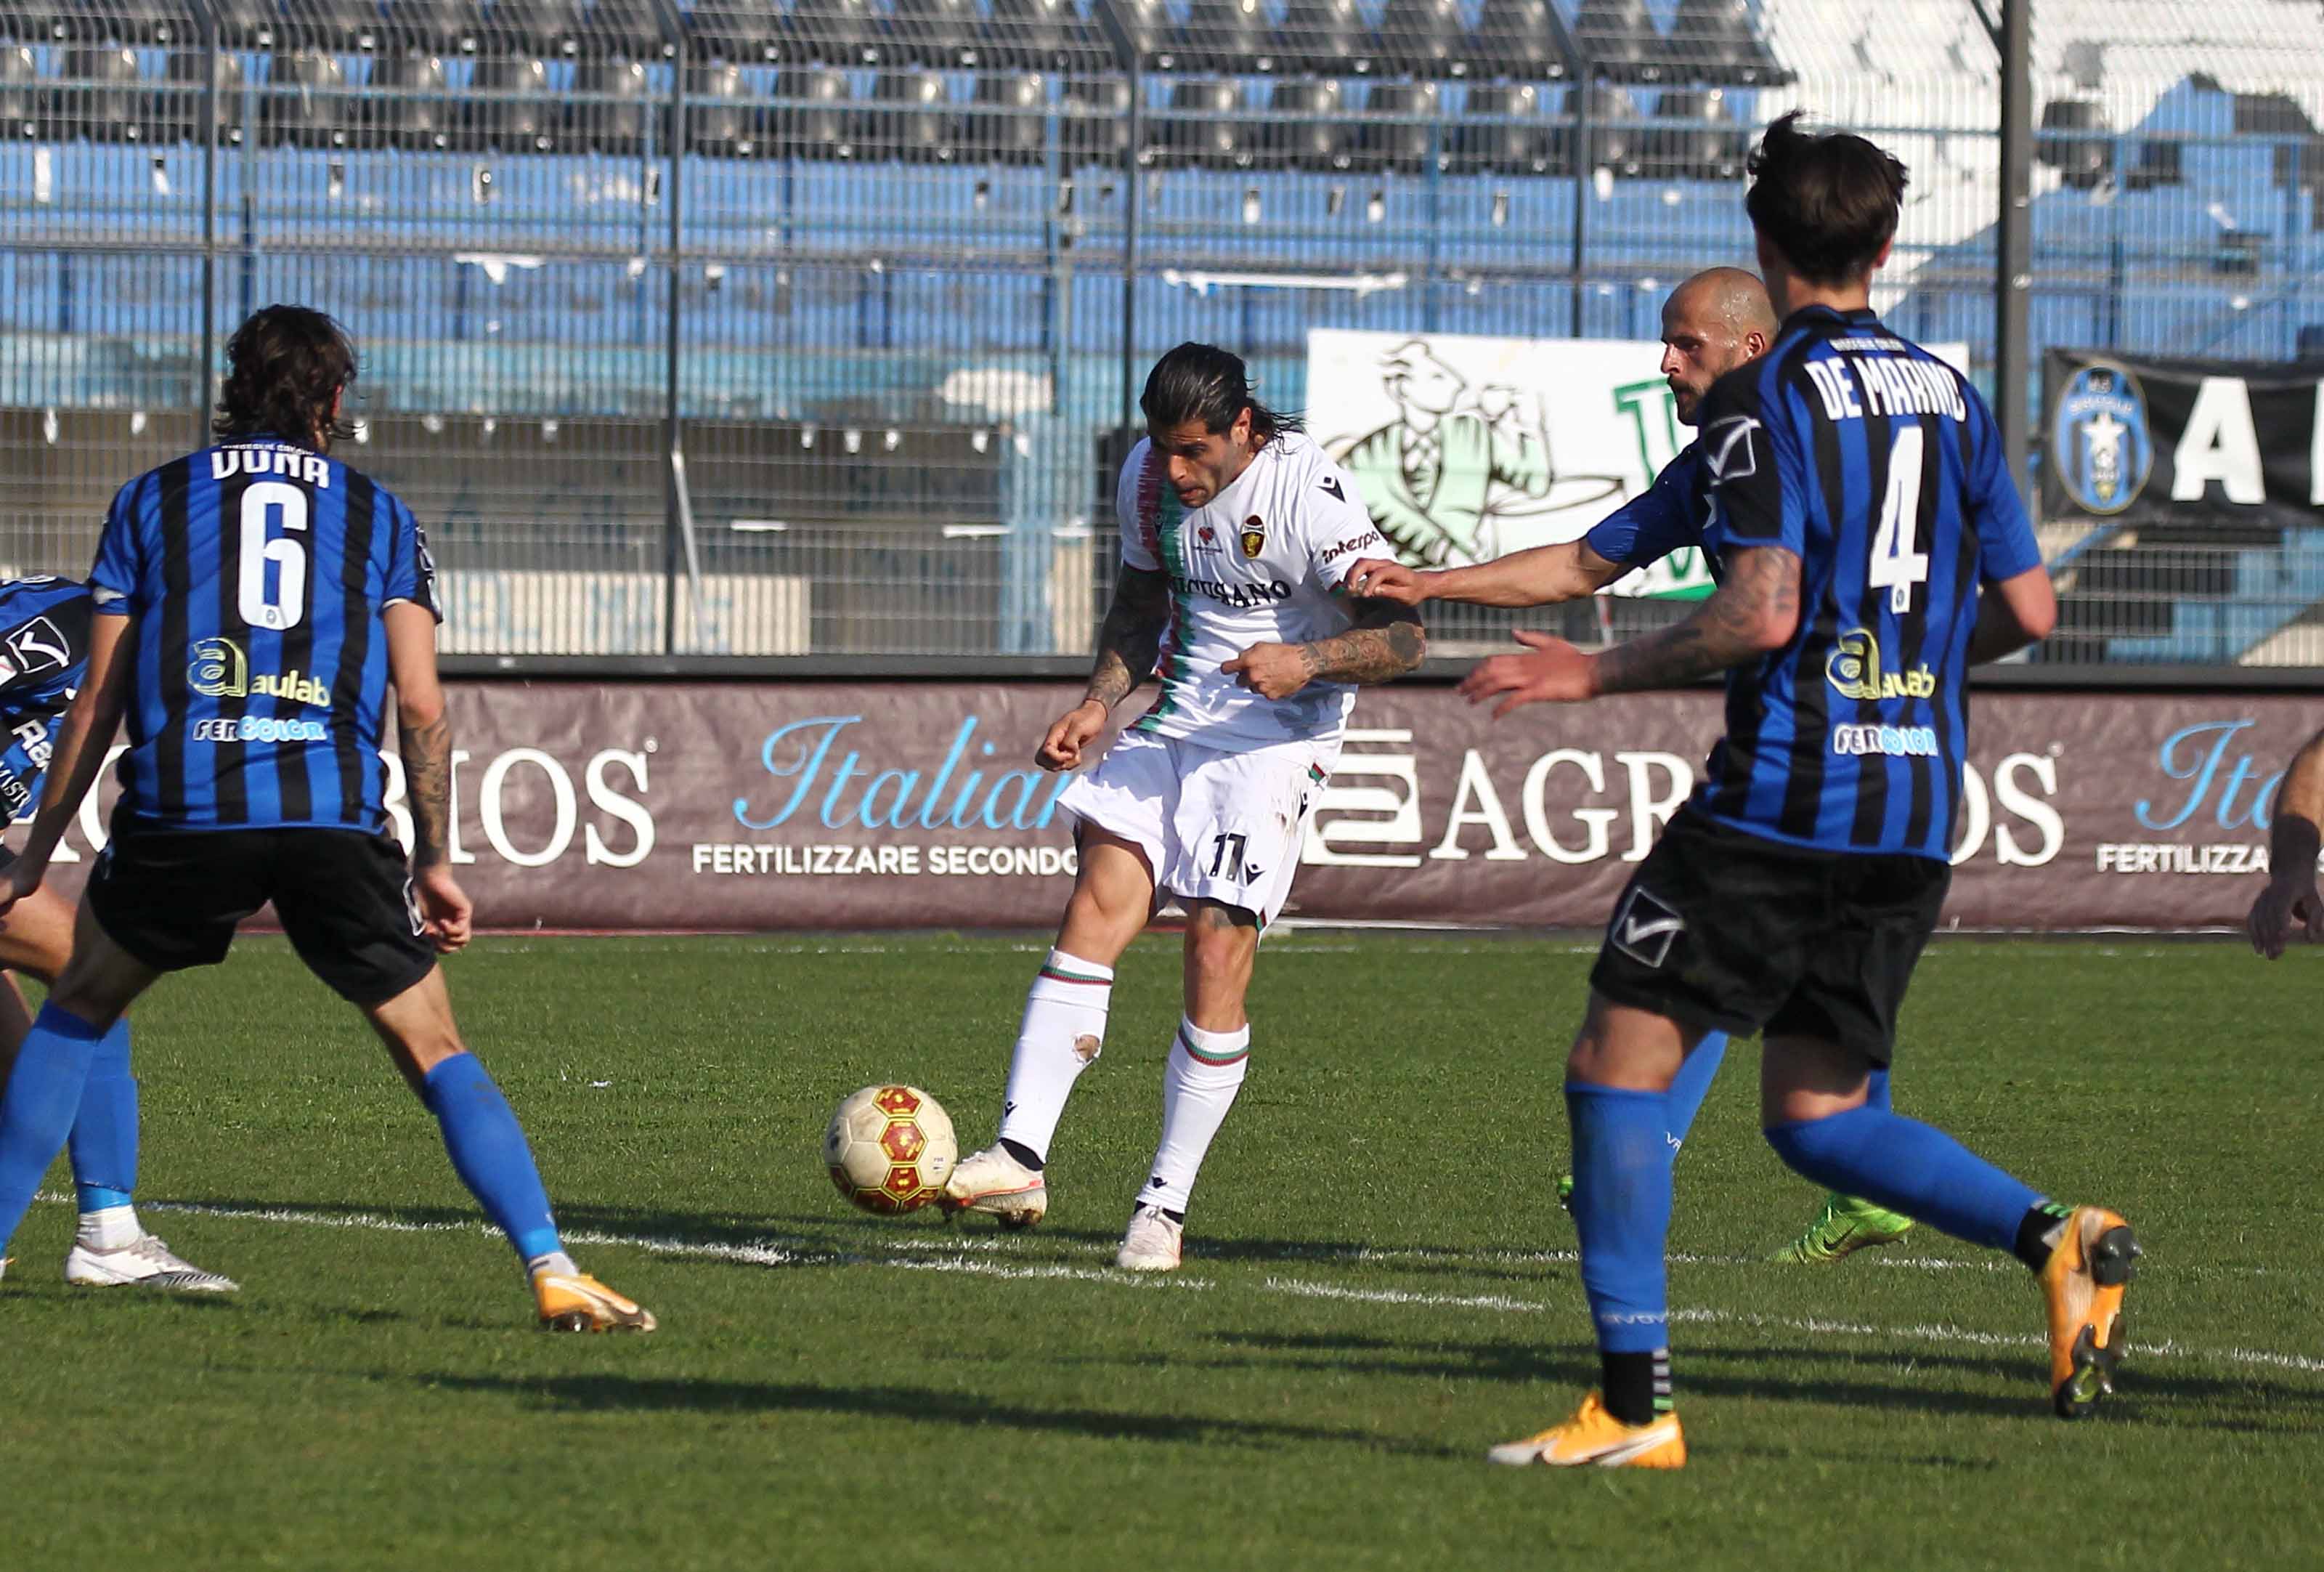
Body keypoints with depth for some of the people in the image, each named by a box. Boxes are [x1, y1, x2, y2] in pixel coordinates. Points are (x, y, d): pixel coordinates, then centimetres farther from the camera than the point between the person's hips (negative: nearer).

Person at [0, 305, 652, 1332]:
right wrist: (436, 861, 16)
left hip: (180, 816, 0)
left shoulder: (151, 502, 16)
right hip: (337, 822, 0)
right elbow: (421, 707, 8)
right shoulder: (379, 514, 16)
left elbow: (100, 699, 13)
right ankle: (551, 1270, -8)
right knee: (436, 1053, 6)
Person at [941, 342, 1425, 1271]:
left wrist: (1308, 658, -35)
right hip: (1178, 721, 5)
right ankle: (1020, 1157, -21)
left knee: (1218, 953, -12)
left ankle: (1166, 1204, -1)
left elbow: (1401, 637, -18)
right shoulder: (1148, 477, 2)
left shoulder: (1307, 491, -17)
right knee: (1099, 898, -14)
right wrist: (1099, 703, 6)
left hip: (1280, 737, -5)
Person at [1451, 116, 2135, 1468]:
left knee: (1619, 1066, 0)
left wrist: (1595, 676, -6)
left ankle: (1636, 1406, -5)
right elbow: (2028, 611, 11)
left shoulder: (1766, 396, -7)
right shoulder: (1954, 398, 12)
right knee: (1818, 1118, 15)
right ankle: (2057, 1240, -6)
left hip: (1783, 795, -7)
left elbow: (1761, 612, -16)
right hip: (1917, 811, 7)